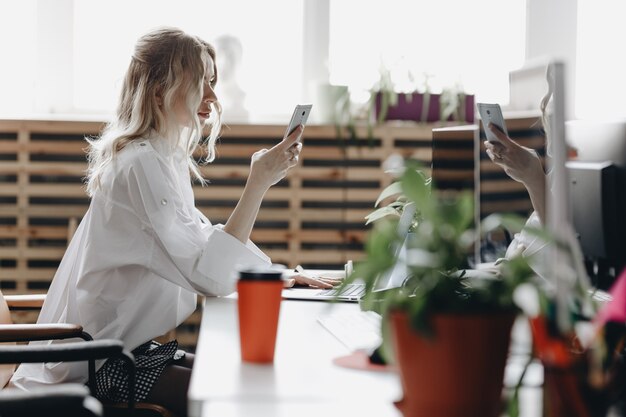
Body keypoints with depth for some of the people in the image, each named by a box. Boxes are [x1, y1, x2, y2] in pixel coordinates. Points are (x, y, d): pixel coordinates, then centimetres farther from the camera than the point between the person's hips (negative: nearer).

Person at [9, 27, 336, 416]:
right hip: (100, 366, -10)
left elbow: (207, 248, 17)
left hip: (131, 348, 10)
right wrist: (258, 183, -29)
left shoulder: (167, 158, 12)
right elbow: (211, 275, -28)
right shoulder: (143, 164, -20)